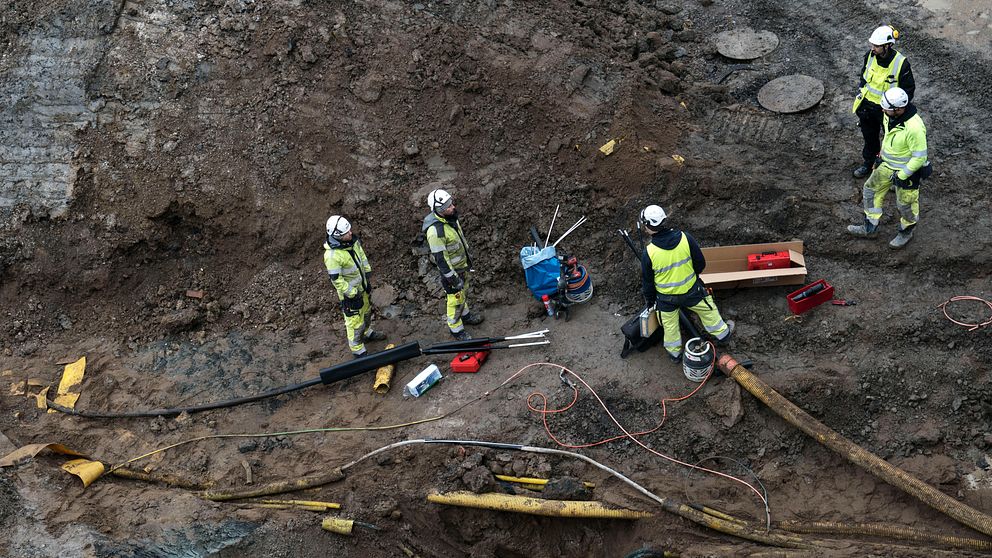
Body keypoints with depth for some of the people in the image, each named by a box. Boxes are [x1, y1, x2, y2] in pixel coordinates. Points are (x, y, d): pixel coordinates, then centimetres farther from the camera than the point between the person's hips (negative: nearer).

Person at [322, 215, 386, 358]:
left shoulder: (351, 239, -14)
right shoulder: (332, 255, -37)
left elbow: (361, 254, 6)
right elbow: (336, 279, -28)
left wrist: (367, 271, 9)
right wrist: (352, 293, -20)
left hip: (362, 284, 8)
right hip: (350, 291, -8)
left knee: (366, 310, 30)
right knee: (355, 320, 9)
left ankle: (367, 332, 57)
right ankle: (358, 350, 29)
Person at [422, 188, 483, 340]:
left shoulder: (450, 217, -9)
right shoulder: (435, 230, -36)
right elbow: (440, 258, -29)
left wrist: (468, 256, 20)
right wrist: (453, 278, -22)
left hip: (463, 264, 8)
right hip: (451, 269, -8)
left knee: (463, 291, 29)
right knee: (454, 299, 12)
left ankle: (464, 314, 54)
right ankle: (456, 328, 33)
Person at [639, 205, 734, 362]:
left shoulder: (649, 253, -26)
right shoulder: (685, 238, -22)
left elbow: (647, 281, -11)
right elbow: (701, 263, -7)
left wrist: (649, 300, 8)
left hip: (666, 298, -1)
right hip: (691, 290, 1)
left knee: (670, 325, 24)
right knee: (708, 310, 29)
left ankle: (674, 352, 44)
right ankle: (722, 333, 51)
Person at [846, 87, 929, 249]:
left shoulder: (914, 128, -38)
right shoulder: (891, 114, -14)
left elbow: (919, 157, -28)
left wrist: (901, 175, -20)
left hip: (907, 169, -8)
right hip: (888, 163, 8)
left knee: (905, 203, 14)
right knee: (871, 190, 18)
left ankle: (906, 232, 43)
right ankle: (870, 228, 36)